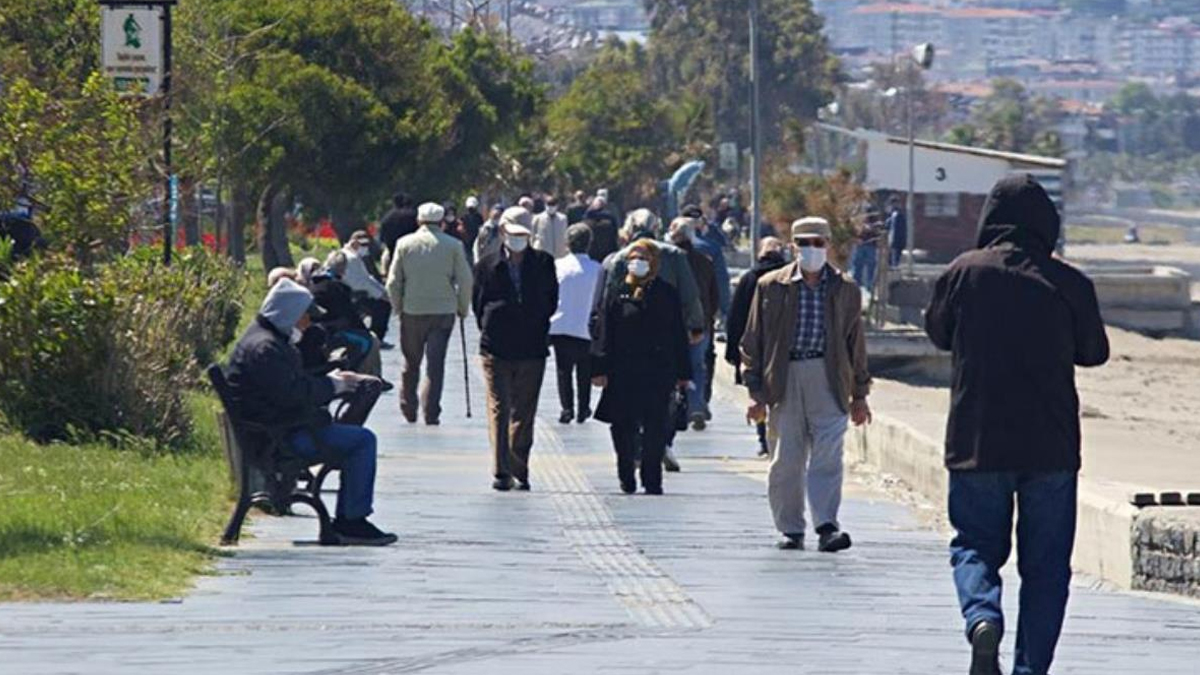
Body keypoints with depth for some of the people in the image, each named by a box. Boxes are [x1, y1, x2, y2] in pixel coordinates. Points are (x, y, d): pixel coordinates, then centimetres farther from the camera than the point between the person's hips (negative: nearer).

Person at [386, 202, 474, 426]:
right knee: (436, 364, -1)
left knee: (411, 363, 15)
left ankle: (408, 409, 20)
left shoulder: (404, 244, 0)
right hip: (443, 312, -1)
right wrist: (463, 308, 11)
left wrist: (398, 307, 14)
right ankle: (431, 412, -9)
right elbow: (465, 281, -3)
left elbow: (393, 282, 1)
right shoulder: (453, 246, -3)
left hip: (412, 312, 1)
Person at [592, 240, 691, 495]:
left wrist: (682, 372, 7)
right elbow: (604, 333, 2)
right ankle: (627, 478, 16)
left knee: (655, 427, -2)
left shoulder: (666, 295, 8)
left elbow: (678, 337, 10)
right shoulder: (617, 294, 4)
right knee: (624, 427, 1)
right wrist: (600, 368, -6)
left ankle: (652, 479, 5)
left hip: (659, 372, 1)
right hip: (623, 373, -1)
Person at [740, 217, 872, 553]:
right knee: (787, 459, 2)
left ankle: (827, 526, -15)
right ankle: (791, 529, 13)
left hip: (828, 378, 0)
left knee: (827, 455, -10)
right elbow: (754, 341, 8)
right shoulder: (771, 286, 7)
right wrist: (757, 392, 2)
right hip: (785, 379, 0)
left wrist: (859, 395, 14)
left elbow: (856, 343, 15)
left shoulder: (845, 289, 11)